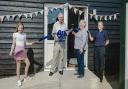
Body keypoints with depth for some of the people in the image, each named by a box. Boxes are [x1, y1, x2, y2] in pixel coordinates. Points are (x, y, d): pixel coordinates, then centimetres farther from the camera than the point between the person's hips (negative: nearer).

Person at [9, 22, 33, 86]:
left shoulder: (24, 35, 9)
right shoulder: (15, 34, -3)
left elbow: (25, 43, 11)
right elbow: (13, 44, -2)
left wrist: (30, 43, -5)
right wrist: (11, 51, -7)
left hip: (23, 51, 5)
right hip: (18, 51, -5)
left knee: (28, 63, 4)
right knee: (18, 65, -2)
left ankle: (26, 77, 20)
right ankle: (18, 80, 7)